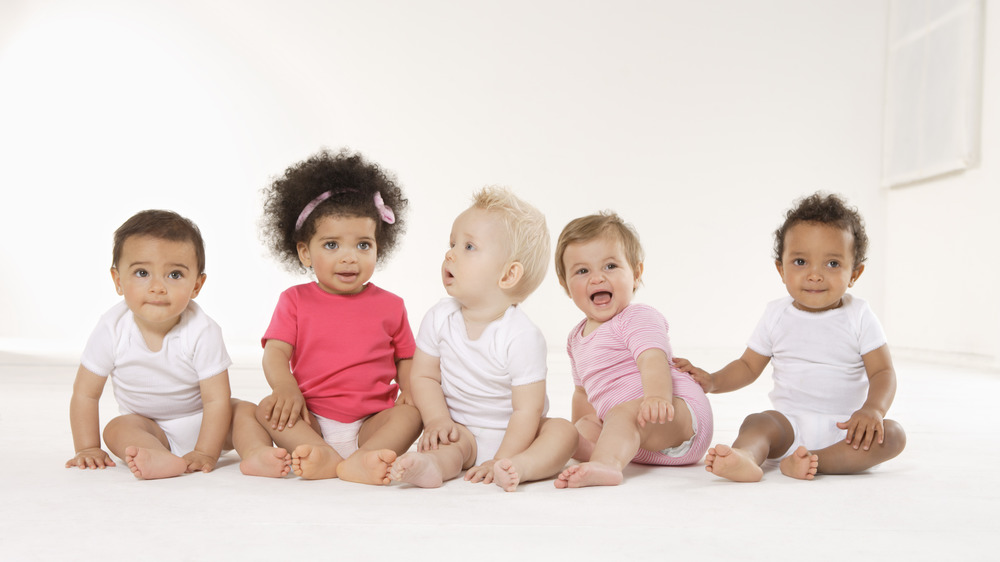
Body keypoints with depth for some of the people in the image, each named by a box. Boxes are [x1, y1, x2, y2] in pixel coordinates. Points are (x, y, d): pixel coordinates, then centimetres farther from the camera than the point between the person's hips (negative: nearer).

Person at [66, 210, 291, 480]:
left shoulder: (202, 331, -25)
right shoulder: (112, 329, -19)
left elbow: (217, 399, -24)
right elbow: (85, 393, -9)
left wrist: (204, 454, -30)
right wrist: (88, 449, -12)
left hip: (200, 423, -1)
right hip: (147, 427, 1)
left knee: (246, 410, -21)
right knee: (117, 428, -26)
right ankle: (159, 458, -49)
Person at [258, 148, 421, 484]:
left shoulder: (390, 306, 11)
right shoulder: (295, 301, 9)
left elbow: (406, 358, 17)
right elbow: (275, 352, 0)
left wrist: (410, 389, -6)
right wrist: (286, 389, -21)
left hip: (371, 424, 1)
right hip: (311, 422, 0)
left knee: (413, 413, -26)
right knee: (269, 408, -25)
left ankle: (362, 460, -52)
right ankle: (327, 456, -48)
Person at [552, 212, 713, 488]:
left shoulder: (639, 318, -9)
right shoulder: (577, 338, 17)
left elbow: (653, 360, -29)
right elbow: (584, 392, 30)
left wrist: (657, 397, -48)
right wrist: (578, 434, 26)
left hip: (681, 415, -10)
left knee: (626, 410, -36)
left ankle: (605, 465, -62)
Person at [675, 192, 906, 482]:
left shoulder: (858, 317, -1)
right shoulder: (777, 315, 6)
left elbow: (882, 372, -5)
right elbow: (748, 366, 13)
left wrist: (873, 409, -25)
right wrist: (712, 381, -5)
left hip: (843, 428, 0)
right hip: (790, 422, 1)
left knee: (892, 434, -27)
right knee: (757, 422, -29)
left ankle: (814, 461, -42)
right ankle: (744, 458, -61)